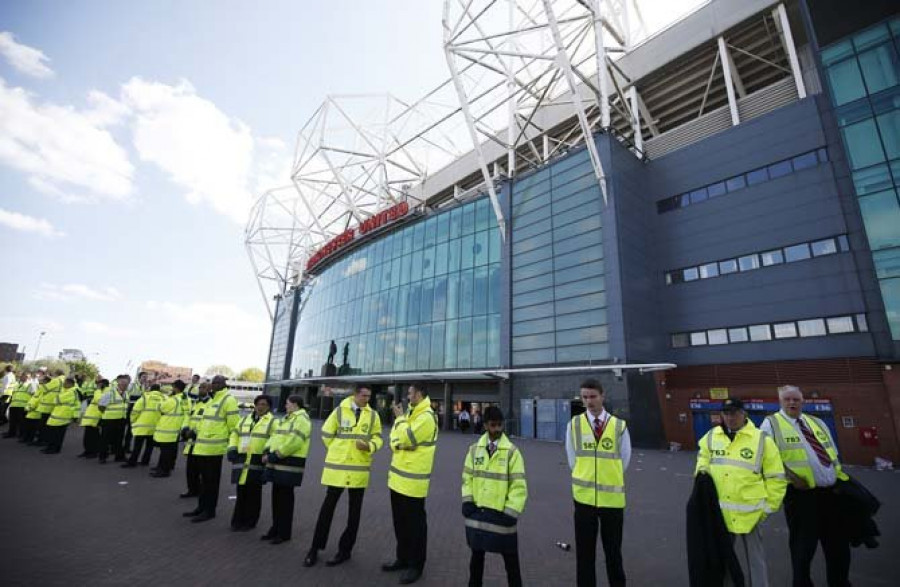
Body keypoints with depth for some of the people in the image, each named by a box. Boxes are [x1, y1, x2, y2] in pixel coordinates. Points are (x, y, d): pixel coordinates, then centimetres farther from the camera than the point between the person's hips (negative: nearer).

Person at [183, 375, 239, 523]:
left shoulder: (228, 400, -13)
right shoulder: (211, 399, 17)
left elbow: (234, 424, -15)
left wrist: (232, 444, -12)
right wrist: (198, 433, 20)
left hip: (214, 447, -9)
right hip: (203, 445, 9)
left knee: (211, 480, 1)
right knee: (204, 478, 18)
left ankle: (209, 510, 12)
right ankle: (201, 507, 29)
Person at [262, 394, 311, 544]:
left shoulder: (302, 419, -14)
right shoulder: (286, 418, 19)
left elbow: (293, 442, -23)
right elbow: (275, 436, 18)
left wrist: (275, 455, -18)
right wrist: (267, 451, 3)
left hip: (289, 464, -9)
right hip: (278, 463, 9)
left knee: (285, 498, 0)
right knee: (276, 497, 16)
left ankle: (284, 533, 12)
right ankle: (276, 528, 30)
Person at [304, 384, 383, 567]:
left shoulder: (373, 415, -2)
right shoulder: (340, 411, -5)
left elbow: (377, 438, 3)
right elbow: (326, 434, 5)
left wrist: (368, 446, -17)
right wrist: (338, 451, 6)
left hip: (360, 468, 1)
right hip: (336, 466, -1)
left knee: (355, 510, 11)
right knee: (328, 506, 9)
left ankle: (345, 550, 27)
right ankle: (315, 548, 27)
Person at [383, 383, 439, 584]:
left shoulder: (426, 416, -18)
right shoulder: (411, 413, 12)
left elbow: (405, 439, -24)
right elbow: (395, 441, 11)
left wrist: (400, 418, -12)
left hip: (412, 480, -9)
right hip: (399, 477, 9)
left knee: (414, 523, 6)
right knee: (400, 521, 19)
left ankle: (416, 565, 20)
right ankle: (403, 558, 35)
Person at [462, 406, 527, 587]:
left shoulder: (512, 451, -10)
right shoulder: (474, 449, 0)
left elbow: (519, 486, -9)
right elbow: (467, 477, 7)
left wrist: (511, 512, -12)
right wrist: (467, 501, -2)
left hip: (500, 514, -3)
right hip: (477, 512, 3)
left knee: (511, 559, 11)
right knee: (477, 555, 20)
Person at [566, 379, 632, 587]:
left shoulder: (620, 426, -5)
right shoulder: (574, 424, -5)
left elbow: (624, 460, 5)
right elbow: (573, 461, 3)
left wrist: (610, 480, 7)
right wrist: (585, 479, 3)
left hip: (613, 496, 0)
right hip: (584, 496, 0)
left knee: (613, 550, 17)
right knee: (584, 551, 12)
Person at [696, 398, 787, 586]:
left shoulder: (761, 440, -5)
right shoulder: (711, 437, 4)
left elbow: (776, 478, 1)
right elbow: (703, 457, 23)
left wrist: (766, 507, 0)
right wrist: (702, 469, 2)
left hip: (746, 515, -4)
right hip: (716, 512, 4)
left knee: (751, 563, 6)